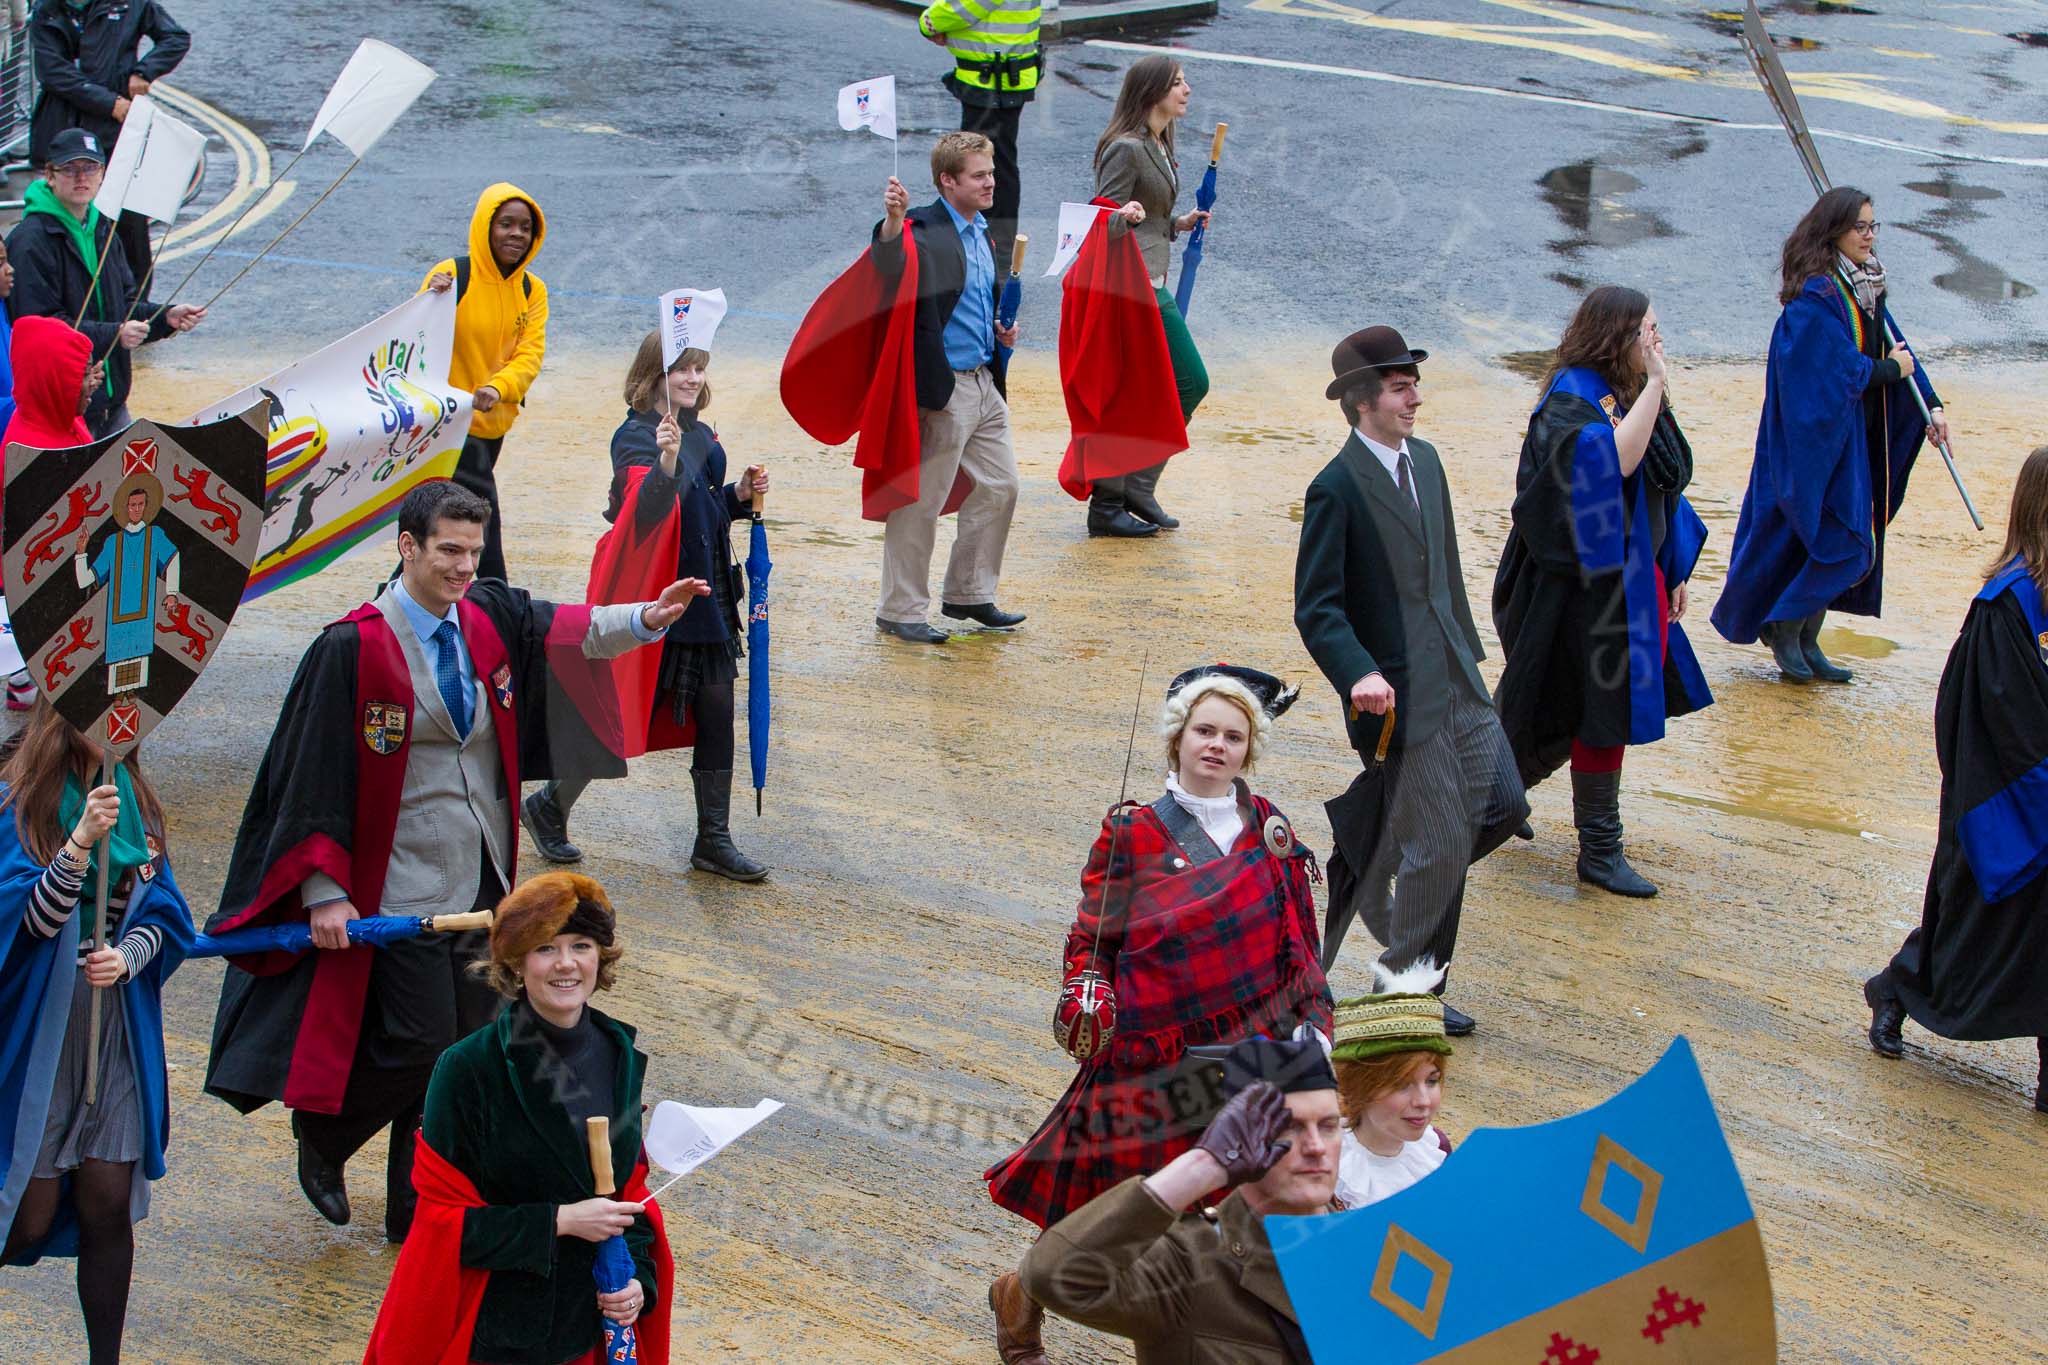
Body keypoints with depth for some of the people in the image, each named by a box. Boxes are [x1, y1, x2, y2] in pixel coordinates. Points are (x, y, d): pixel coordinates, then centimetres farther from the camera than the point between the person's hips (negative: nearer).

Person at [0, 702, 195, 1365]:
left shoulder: (136, 802, 7)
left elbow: (163, 916, 7)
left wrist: (127, 957, -14)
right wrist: (81, 842, -30)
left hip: (119, 1030, 4)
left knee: (109, 1205, 5)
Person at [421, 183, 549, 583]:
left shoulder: (532, 291, 5)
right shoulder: (452, 276, -11)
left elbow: (530, 354, -6)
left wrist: (496, 389, -26)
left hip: (494, 425, 6)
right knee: (482, 518, -10)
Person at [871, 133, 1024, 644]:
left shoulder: (979, 230, 13)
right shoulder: (925, 228, -15)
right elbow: (891, 271, -34)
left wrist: (1000, 330, 10)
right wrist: (892, 222, -50)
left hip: (984, 384, 9)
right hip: (944, 388, -9)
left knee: (1000, 487, 14)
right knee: (921, 502, 0)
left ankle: (969, 594, 28)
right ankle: (900, 610, 10)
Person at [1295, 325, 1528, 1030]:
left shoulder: (1425, 460, 10)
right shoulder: (1337, 488, -15)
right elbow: (1316, 608, -18)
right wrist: (1360, 675, -32)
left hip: (1457, 681, 8)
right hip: (1400, 694, -8)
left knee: (1502, 804, 5)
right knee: (1441, 843, -2)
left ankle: (1366, 864, 24)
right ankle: (1402, 981, 17)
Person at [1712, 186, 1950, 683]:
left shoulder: (1865, 289, 10)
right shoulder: (1816, 296, -18)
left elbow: (1896, 350, 10)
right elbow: (1842, 368, -22)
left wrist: (1931, 404, 0)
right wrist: (1892, 370, -8)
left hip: (1852, 435, 9)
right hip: (1819, 436, -9)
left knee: (1834, 547, 11)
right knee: (1849, 547, -10)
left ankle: (1805, 642, 19)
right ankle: (1782, 627, 4)